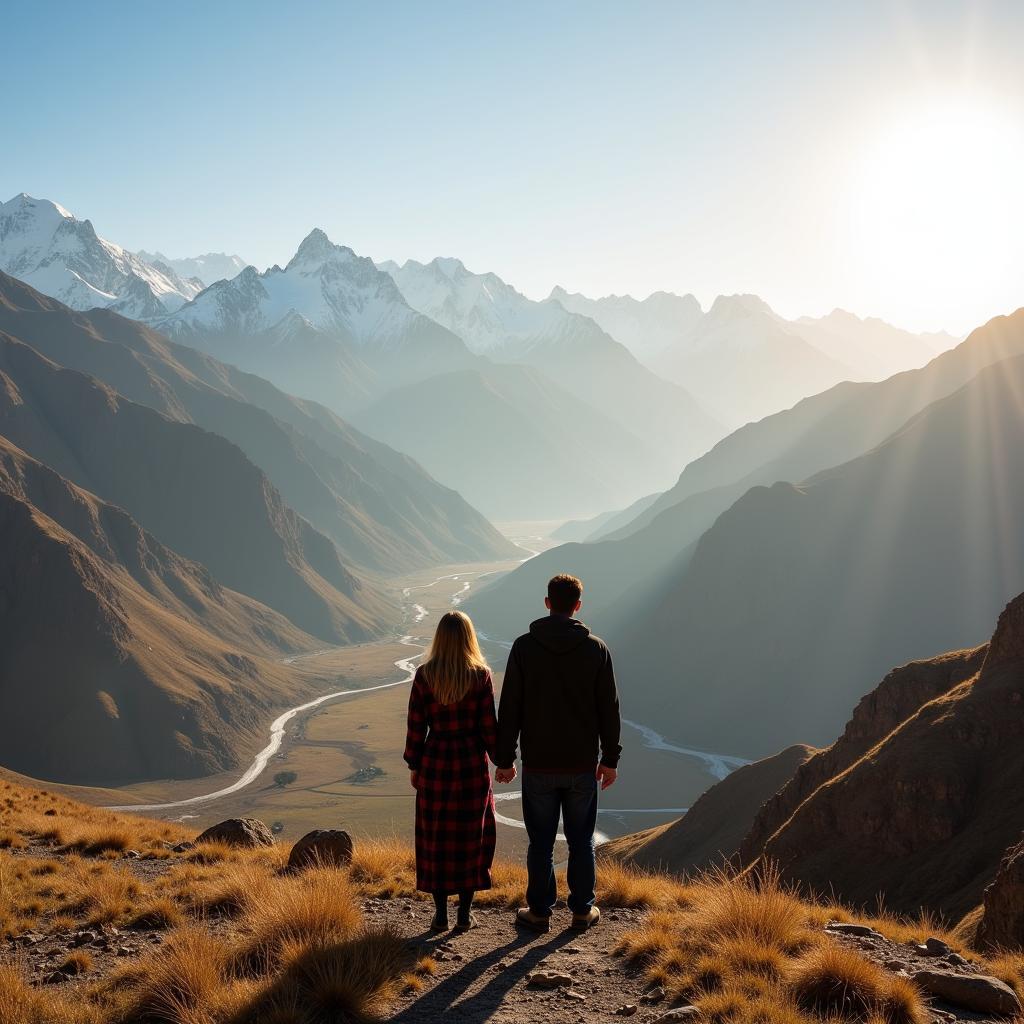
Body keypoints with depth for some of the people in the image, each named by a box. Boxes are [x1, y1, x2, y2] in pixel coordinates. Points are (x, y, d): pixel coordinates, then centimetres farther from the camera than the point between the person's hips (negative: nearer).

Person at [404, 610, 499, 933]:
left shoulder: (424, 676, -7)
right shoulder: (480, 676, -10)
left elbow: (416, 725, -3)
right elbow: (489, 725, -6)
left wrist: (414, 765, 9)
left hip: (435, 764, 1)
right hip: (472, 764, -1)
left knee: (436, 838, 11)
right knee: (471, 837, 11)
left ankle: (440, 914, 16)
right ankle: (465, 914, 16)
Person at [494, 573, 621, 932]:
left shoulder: (524, 646, -6)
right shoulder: (596, 648, -4)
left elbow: (510, 708, -5)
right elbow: (609, 709, 0)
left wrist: (504, 758, 3)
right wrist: (610, 759, 9)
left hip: (538, 765, -1)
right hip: (583, 765, 1)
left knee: (541, 842, 9)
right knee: (581, 841, 13)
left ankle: (539, 911, 18)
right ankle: (582, 911, 21)